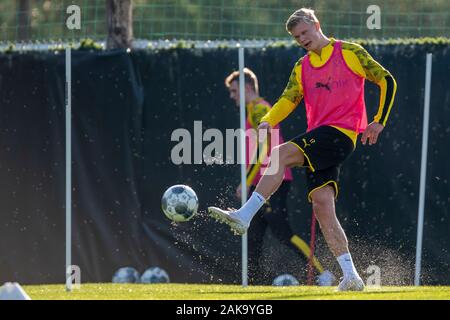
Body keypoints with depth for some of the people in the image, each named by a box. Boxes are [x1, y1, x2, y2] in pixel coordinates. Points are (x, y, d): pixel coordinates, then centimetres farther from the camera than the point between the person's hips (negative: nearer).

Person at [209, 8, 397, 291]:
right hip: (318, 144, 6)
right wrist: (268, 121, -12)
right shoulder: (302, 68, 20)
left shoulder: (350, 53, 4)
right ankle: (351, 277, -8)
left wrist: (379, 121, -4)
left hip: (341, 132, -6)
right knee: (321, 204, -7)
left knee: (281, 154, -24)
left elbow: (387, 81, 5)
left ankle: (245, 216, -28)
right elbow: (288, 100, 9)